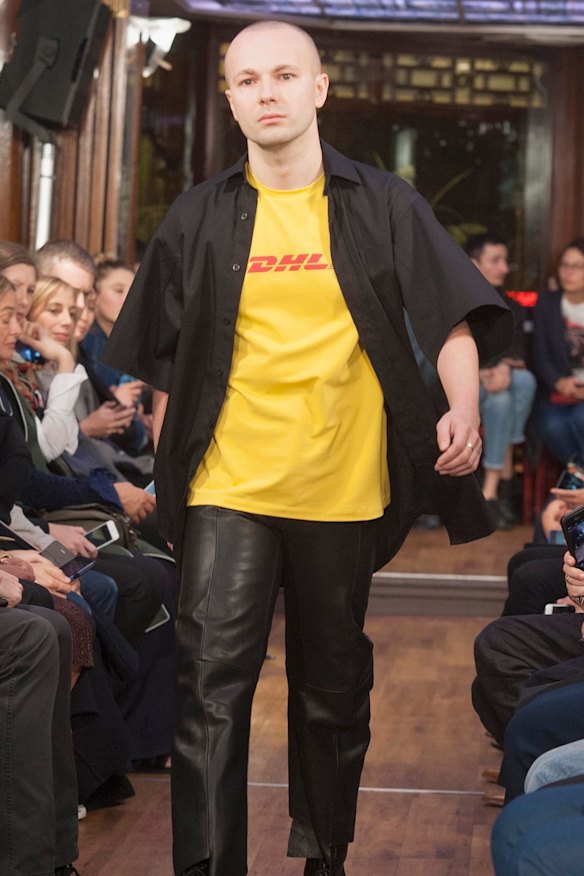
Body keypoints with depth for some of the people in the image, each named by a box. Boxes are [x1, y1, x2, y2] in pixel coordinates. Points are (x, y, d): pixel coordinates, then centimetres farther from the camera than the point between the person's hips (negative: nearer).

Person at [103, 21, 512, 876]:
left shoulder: (381, 204, 2)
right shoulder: (201, 217, 5)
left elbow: (452, 314, -4)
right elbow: (164, 358, 11)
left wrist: (464, 410, -20)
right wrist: (169, 458, 8)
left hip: (345, 489, 1)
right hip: (229, 487, 0)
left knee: (334, 686, 13)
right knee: (212, 683, -10)